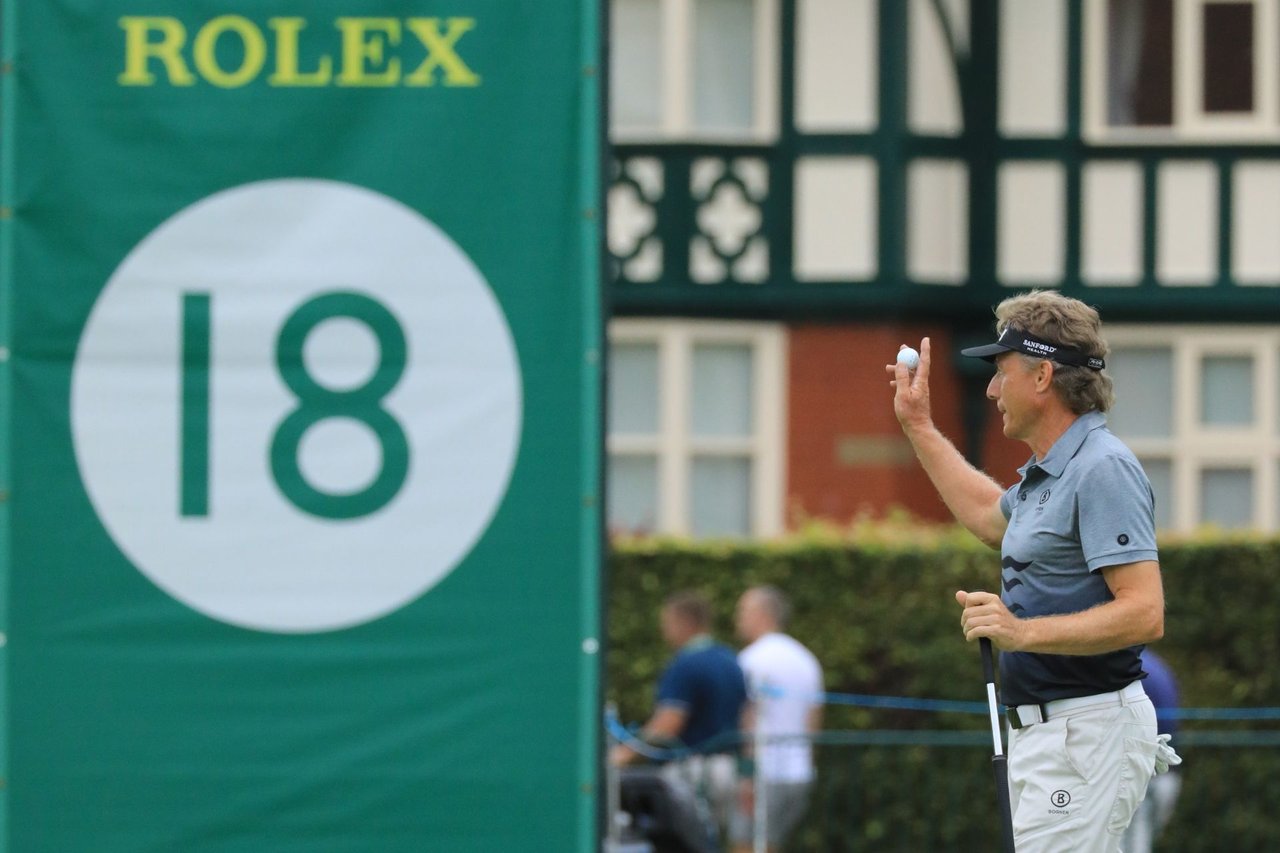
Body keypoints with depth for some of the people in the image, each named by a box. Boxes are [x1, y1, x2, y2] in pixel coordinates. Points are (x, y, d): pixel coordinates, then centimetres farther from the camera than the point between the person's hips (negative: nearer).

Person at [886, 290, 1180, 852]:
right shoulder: (1047, 472, 16)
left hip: (1087, 735, -11)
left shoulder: (1103, 469, -16)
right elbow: (990, 514, 41)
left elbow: (1144, 613, -24)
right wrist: (918, 426, 41)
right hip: (1042, 730, 11)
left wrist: (1022, 632, -30)